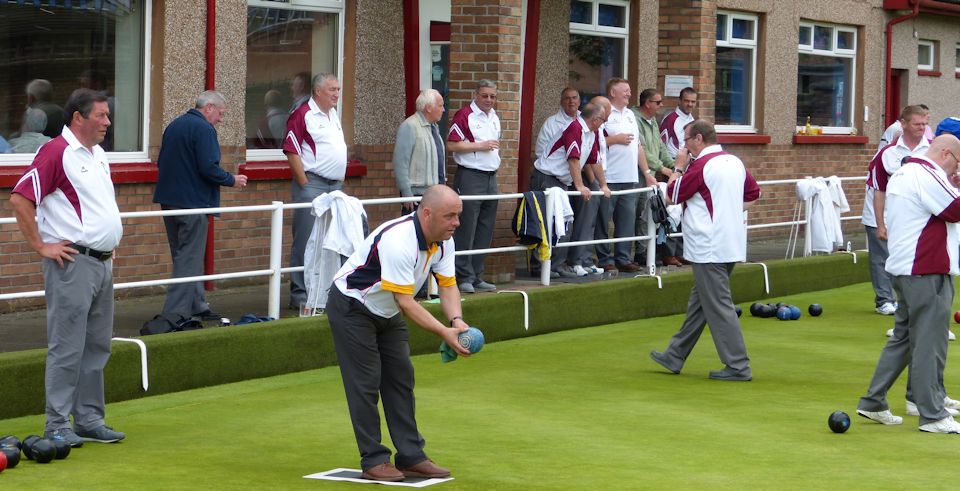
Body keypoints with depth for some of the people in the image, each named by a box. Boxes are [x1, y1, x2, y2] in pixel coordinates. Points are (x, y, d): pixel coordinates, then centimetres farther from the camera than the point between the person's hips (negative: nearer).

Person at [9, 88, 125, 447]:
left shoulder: (99, 155, 15)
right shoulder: (56, 152, -13)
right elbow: (20, 199, -18)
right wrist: (41, 246, -15)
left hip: (103, 263, 9)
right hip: (72, 263, -9)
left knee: (97, 347, 12)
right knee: (67, 349, -6)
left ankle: (89, 420, 18)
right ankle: (57, 426, 0)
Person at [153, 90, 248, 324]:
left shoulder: (173, 126, 14)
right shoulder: (204, 129, -14)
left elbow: (161, 162, 20)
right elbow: (209, 168, -21)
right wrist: (232, 180, -6)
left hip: (169, 198, 9)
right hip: (193, 200, -9)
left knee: (184, 256, 16)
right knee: (190, 259, -5)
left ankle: (197, 305, 24)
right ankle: (174, 313, -8)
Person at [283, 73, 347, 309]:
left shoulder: (334, 114, 16)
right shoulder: (303, 115, -10)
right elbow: (291, 151, -14)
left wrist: (341, 179, 16)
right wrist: (305, 184, -15)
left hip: (335, 186, 8)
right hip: (312, 185, -8)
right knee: (306, 241, -6)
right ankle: (299, 294, -2)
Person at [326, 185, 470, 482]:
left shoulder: (443, 242, -8)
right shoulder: (399, 242, -35)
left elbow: (448, 286, -5)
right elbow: (405, 302, -34)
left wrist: (457, 321, -25)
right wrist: (444, 333, -39)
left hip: (387, 313, 9)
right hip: (352, 309, -9)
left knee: (401, 379, 7)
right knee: (366, 384, -7)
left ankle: (411, 457, 11)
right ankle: (373, 460, 1)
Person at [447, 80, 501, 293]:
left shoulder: (494, 117, 16)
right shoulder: (464, 115, -8)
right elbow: (452, 145, -15)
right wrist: (479, 145, -15)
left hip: (490, 178, 8)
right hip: (470, 177, -8)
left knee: (485, 231, 9)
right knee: (466, 230, -7)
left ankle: (477, 277, 14)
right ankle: (464, 278, -3)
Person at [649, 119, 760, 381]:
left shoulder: (701, 165, -16)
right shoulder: (735, 162, 10)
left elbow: (672, 196, -6)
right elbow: (753, 194, 21)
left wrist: (679, 167, 6)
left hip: (709, 249, -9)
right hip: (731, 244, 9)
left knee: (718, 307, -5)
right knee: (698, 303, 16)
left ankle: (738, 367, -4)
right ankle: (675, 356, 26)